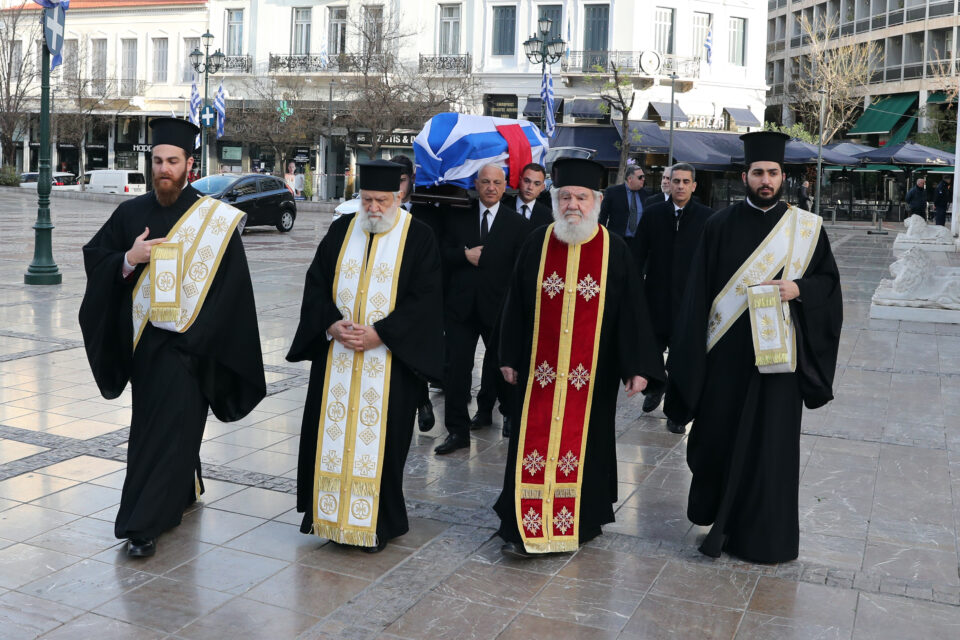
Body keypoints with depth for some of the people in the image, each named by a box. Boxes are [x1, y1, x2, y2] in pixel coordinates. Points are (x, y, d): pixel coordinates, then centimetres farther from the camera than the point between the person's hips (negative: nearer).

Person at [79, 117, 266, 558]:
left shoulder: (214, 219, -5)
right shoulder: (132, 213, 7)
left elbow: (230, 285, -7)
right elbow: (94, 257, 8)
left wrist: (192, 332, -12)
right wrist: (129, 259, -13)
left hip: (186, 342, -5)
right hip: (141, 339, 5)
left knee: (168, 425, -7)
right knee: (152, 420, 16)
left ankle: (143, 524, -2)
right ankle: (184, 489, 39)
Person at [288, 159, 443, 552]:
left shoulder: (418, 237, -3)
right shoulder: (341, 230, 8)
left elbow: (424, 299, -10)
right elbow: (316, 284, 7)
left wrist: (379, 333, -18)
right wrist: (333, 325, -11)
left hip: (390, 361, -4)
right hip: (336, 356, 4)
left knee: (380, 438, 2)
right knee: (332, 432, 7)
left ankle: (378, 523, 15)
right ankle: (331, 513, 21)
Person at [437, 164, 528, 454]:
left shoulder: (516, 223, 1)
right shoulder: (457, 218, 7)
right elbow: (443, 255, 5)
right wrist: (464, 255, -13)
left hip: (498, 307, -1)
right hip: (461, 306, 1)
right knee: (456, 368, 0)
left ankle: (513, 416, 38)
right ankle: (457, 430, 9)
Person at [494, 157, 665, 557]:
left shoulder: (614, 250, -2)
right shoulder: (537, 244, 1)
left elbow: (632, 310, -3)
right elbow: (516, 305, 6)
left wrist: (639, 366, -8)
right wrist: (509, 357, 4)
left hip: (593, 371, 0)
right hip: (540, 367, 1)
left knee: (586, 442, 10)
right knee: (534, 443, 1)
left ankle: (584, 520, 27)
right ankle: (526, 527, 9)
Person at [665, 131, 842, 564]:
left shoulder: (806, 228, 4)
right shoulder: (720, 226, 3)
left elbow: (829, 280, 9)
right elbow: (698, 291, 1)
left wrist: (799, 289, -13)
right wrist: (692, 350, -5)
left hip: (777, 351, 0)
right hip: (726, 351, 0)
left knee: (769, 440, 4)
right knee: (719, 431, 6)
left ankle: (762, 531, 18)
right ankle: (716, 514, 28)